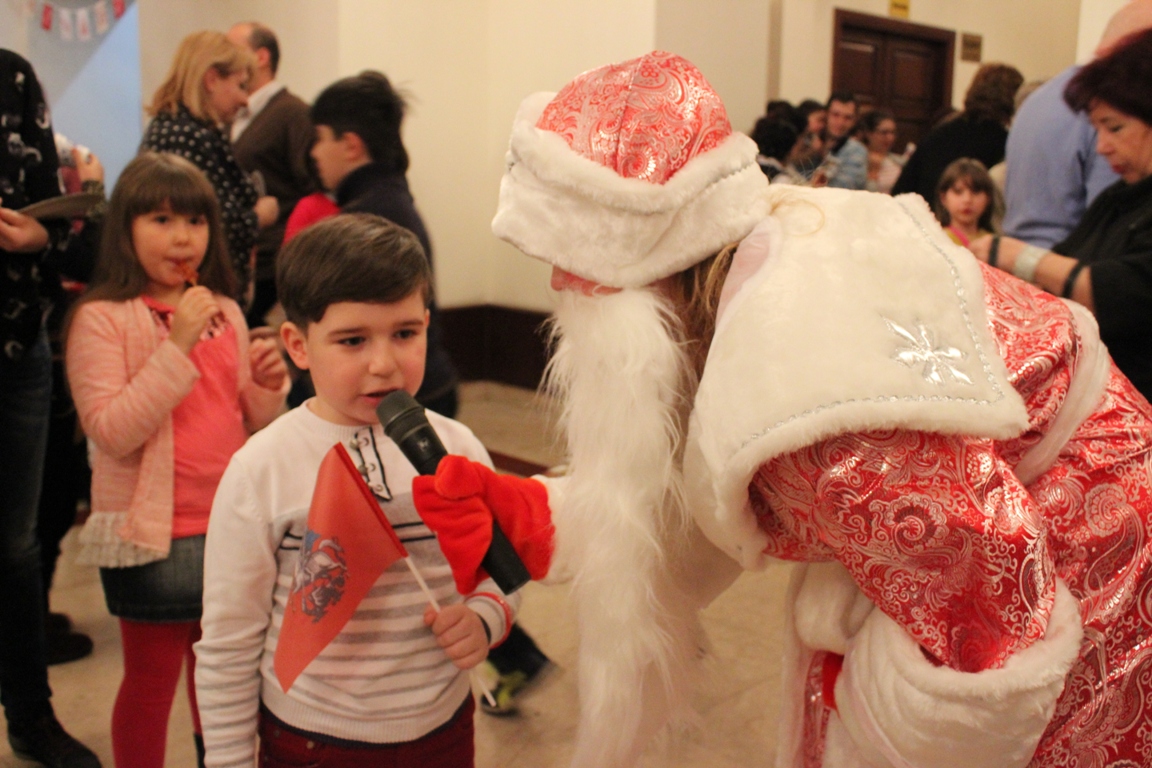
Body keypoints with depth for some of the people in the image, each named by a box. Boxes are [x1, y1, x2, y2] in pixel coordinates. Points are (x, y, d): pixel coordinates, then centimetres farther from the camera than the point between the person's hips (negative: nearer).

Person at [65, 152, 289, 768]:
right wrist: (177, 345, -23)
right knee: (152, 678, 10)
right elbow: (110, 433, -20)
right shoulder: (101, 318, -10)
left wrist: (268, 387, -10)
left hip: (231, 526, 5)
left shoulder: (223, 312, 5)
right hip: (152, 533, -5)